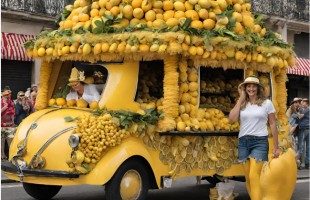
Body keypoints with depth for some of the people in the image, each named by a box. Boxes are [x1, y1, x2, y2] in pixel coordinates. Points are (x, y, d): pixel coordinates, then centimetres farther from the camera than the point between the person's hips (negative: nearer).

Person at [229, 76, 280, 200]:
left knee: (254, 176, -17)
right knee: (248, 178, 6)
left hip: (260, 141, -4)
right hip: (243, 142, 4)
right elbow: (232, 119, -7)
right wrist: (241, 99, -1)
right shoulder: (241, 104, 9)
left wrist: (276, 147, 2)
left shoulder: (266, 103, 2)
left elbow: (273, 125, 4)